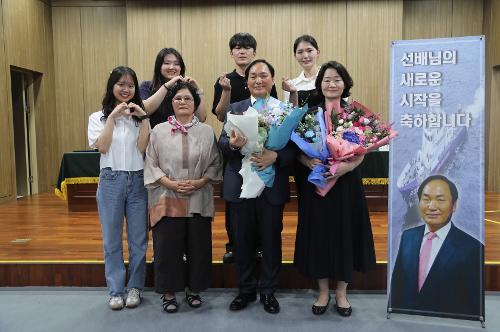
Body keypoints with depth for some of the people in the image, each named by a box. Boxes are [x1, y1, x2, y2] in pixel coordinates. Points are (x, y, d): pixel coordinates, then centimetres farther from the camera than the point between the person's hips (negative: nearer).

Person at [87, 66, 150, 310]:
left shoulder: (140, 116, 6)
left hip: (138, 180, 1)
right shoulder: (98, 117, 6)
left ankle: (135, 287, 21)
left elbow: (143, 149, -7)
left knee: (138, 239, 7)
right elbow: (102, 147, -9)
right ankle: (116, 290, 19)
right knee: (112, 239, 6)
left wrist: (145, 118, -12)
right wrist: (112, 116, -12)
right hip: (111, 180, 0)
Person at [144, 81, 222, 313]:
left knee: (197, 246, 7)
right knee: (168, 247, 3)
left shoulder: (206, 131, 5)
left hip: (198, 201, 1)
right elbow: (151, 165, 0)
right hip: (167, 200, -1)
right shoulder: (159, 131, 3)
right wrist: (171, 184, -13)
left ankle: (193, 289, 26)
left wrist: (199, 182, -12)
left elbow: (215, 164, 4)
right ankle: (168, 292, 20)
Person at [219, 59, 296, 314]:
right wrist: (232, 143, -23)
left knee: (271, 240, 10)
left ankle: (268, 291, 29)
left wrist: (275, 156, -23)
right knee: (242, 240, 11)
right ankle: (246, 289, 31)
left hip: (272, 186, -1)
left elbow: (293, 148, -5)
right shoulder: (235, 109, 7)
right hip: (240, 185, 1)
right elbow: (222, 143, -1)